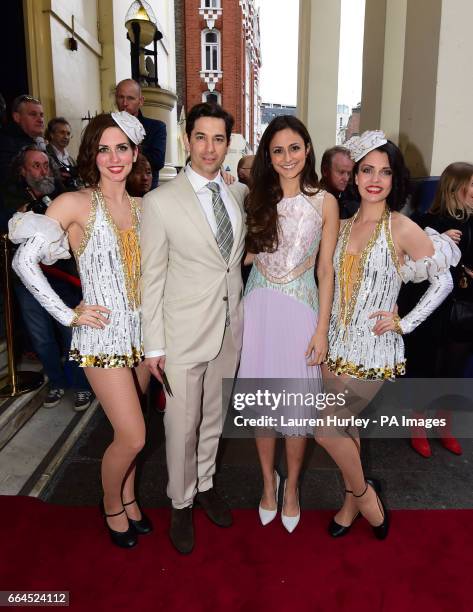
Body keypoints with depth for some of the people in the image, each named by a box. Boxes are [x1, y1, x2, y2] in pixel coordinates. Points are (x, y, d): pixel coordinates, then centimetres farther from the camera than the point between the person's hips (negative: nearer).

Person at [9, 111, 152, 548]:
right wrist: (67, 315, -11)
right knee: (133, 436, -2)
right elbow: (25, 261, -12)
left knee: (129, 431, 16)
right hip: (103, 336, -5)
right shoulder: (76, 204, -9)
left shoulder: (143, 206, 7)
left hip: (142, 332, 5)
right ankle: (112, 507, 28)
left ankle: (128, 498, 41)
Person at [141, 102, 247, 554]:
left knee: (214, 416, 20)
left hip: (230, 328, 5)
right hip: (184, 333, -4)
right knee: (182, 424, 9)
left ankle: (205, 483, 44)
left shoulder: (239, 192, 3)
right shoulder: (160, 202, -11)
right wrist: (153, 345, -9)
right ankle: (181, 503, 34)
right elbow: (151, 277, -10)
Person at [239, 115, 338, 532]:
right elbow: (247, 253, 7)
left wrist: (322, 329, -5)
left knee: (297, 404, 6)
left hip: (300, 309, -2)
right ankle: (268, 481, 34)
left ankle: (292, 487, 31)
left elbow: (326, 270, -1)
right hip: (259, 307, 2)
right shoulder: (256, 199, 5)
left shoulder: (325, 202, -1)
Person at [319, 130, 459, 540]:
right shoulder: (344, 226, 6)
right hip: (337, 342, 5)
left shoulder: (402, 229, -10)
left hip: (373, 346, -5)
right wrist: (324, 332, 4)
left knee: (325, 429, -5)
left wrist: (404, 322, -9)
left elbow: (443, 280, -4)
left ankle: (363, 491, 23)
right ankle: (353, 501, 38)